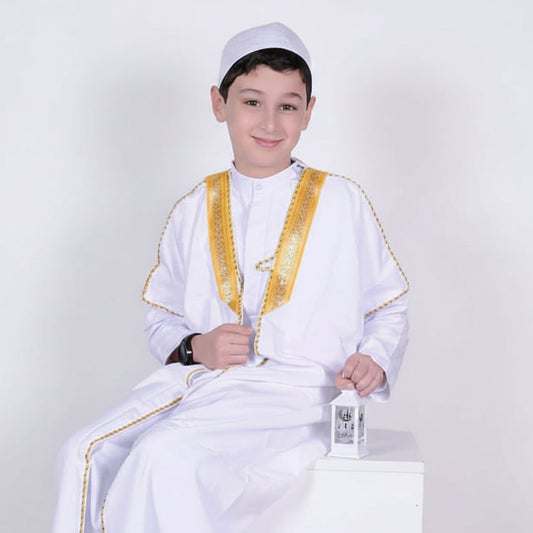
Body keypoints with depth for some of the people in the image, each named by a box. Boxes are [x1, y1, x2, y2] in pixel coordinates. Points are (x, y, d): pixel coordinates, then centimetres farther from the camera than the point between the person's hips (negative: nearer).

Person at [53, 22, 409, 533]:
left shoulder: (342, 202, 6)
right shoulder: (194, 210, 14)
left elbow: (390, 307, 11)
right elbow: (162, 318, 19)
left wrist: (375, 359, -9)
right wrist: (195, 347, -3)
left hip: (292, 394, -4)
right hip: (199, 379, 4)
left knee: (165, 457, -30)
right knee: (84, 456, -19)